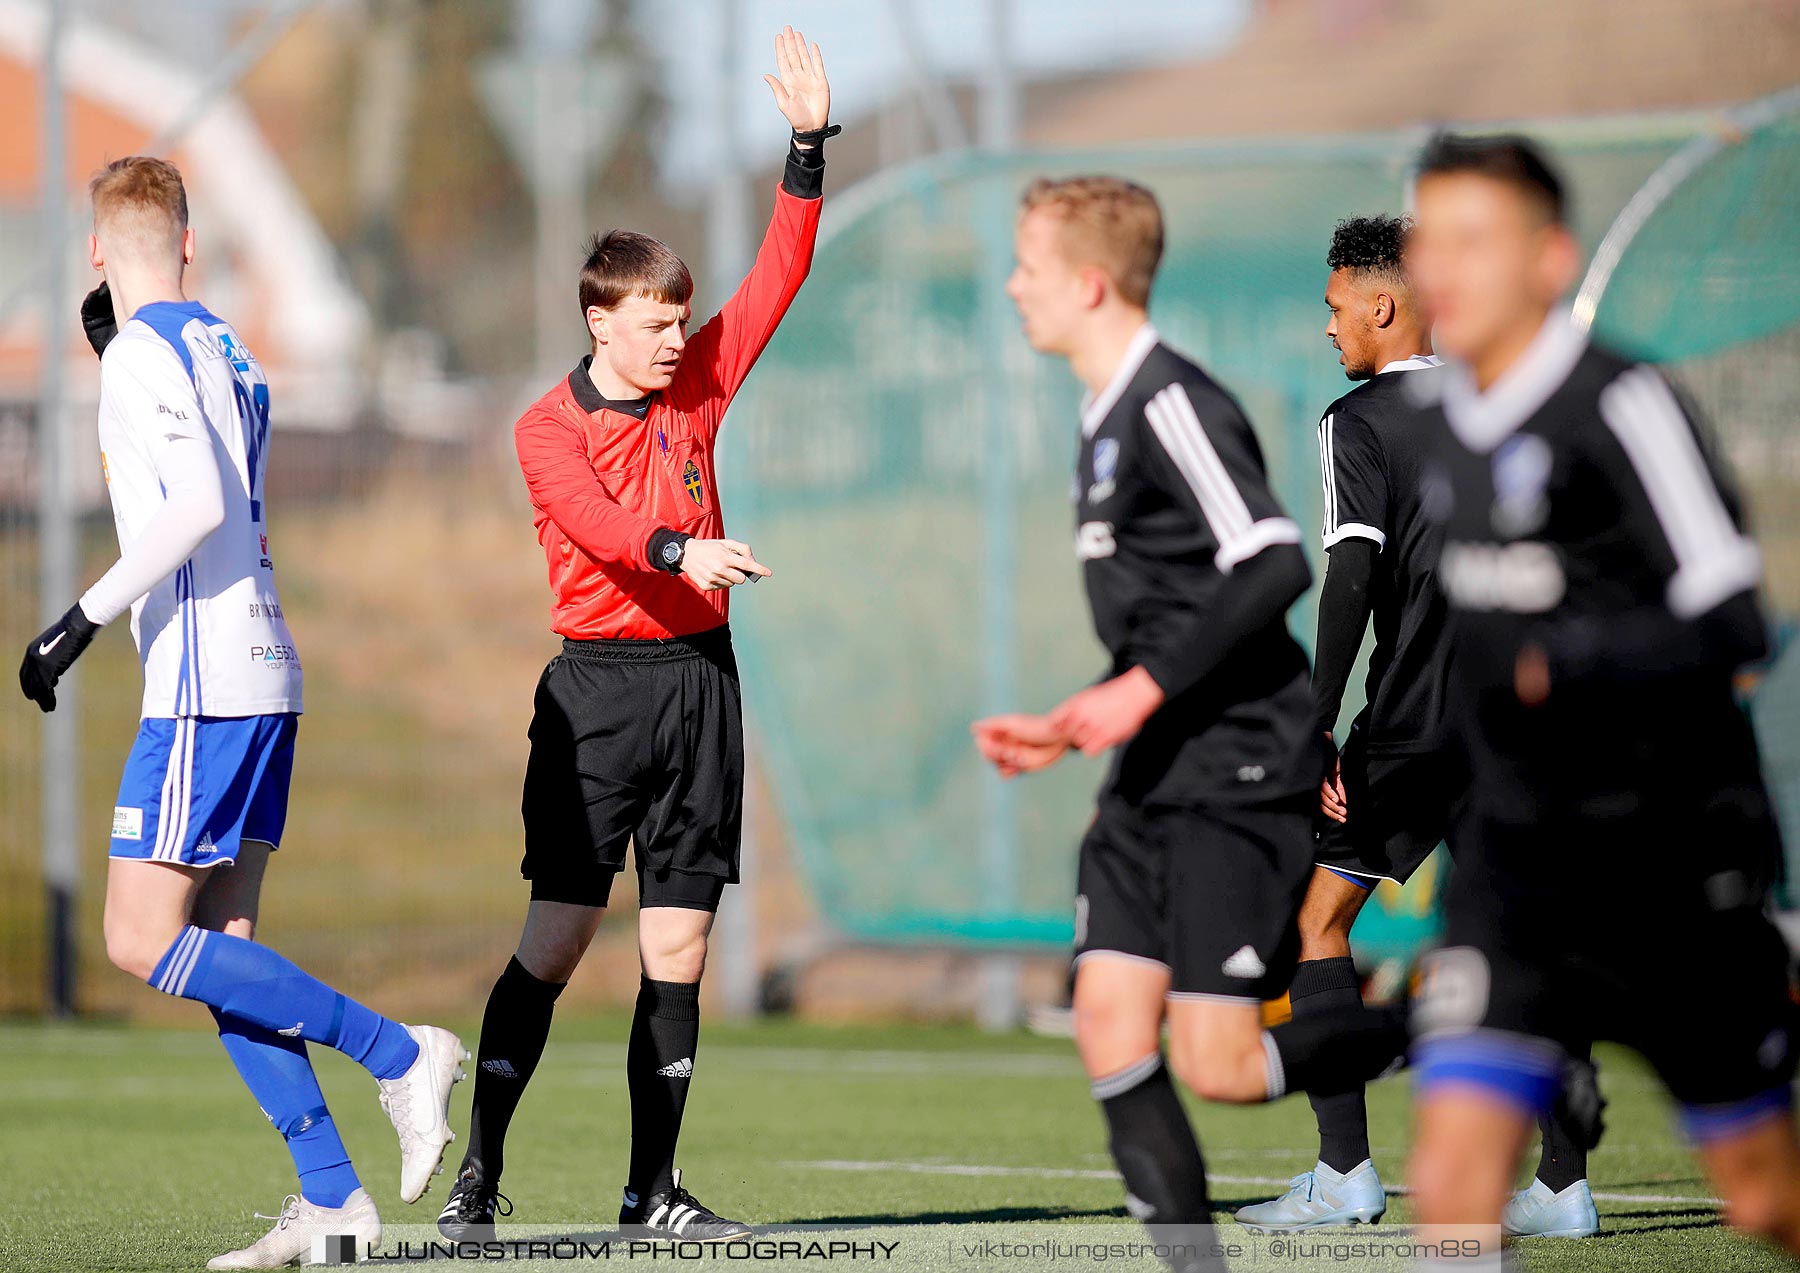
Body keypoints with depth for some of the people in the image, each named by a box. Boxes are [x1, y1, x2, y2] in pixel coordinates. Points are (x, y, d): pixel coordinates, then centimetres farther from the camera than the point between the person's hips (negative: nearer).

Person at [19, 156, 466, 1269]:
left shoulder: (144, 352, -10)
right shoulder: (227, 351, 17)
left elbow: (198, 503, -22)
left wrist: (85, 617, -19)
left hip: (204, 683, -9)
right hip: (265, 674, 9)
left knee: (144, 940, -8)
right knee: (217, 948, 8)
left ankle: (400, 1053, -11)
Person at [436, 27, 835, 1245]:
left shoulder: (696, 387, 11)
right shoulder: (550, 428, -3)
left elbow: (778, 279, 10)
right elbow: (596, 519, -22)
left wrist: (809, 149, 0)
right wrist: (677, 550, -42)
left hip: (700, 676, 5)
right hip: (600, 682, -5)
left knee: (679, 943, 3)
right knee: (559, 933, -8)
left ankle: (653, 1190, 8)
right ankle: (479, 1169, -2)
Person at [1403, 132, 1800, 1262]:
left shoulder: (1625, 407, -15)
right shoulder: (1446, 425, 7)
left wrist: (1567, 664, -35)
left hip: (1673, 860, -5)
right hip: (1514, 865, 5)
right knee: (1455, 1177, -11)